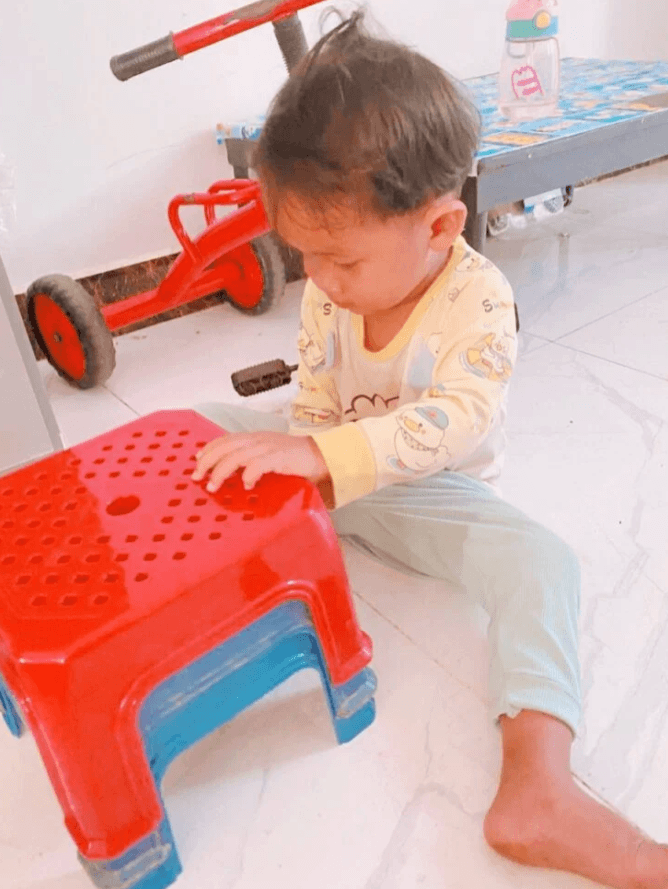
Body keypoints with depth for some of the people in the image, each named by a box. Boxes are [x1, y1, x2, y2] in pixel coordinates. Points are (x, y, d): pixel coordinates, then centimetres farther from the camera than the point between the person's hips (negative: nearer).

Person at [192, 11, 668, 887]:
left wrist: (323, 454, -48)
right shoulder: (329, 293, -9)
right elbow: (315, 400, 0)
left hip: (433, 490, -4)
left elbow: (460, 418, -38)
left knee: (542, 560, -31)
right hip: (333, 478, 5)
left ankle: (537, 790, -36)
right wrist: (298, 461, -19)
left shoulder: (478, 300, -24)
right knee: (206, 425, -5)